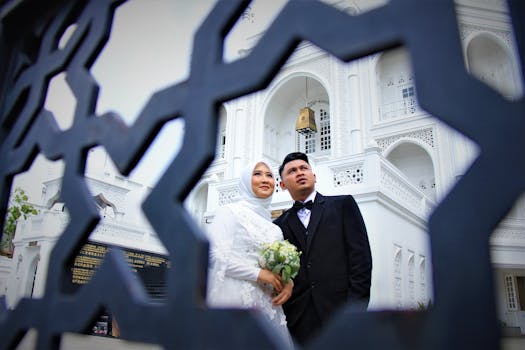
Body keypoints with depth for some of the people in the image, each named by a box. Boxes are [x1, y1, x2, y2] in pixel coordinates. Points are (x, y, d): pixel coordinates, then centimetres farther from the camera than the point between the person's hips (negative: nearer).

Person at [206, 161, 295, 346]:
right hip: (236, 302, -6)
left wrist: (288, 282, -3)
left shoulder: (273, 224, 17)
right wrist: (259, 273, -15)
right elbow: (217, 256, -11)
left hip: (269, 304, 6)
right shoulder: (230, 211, -1)